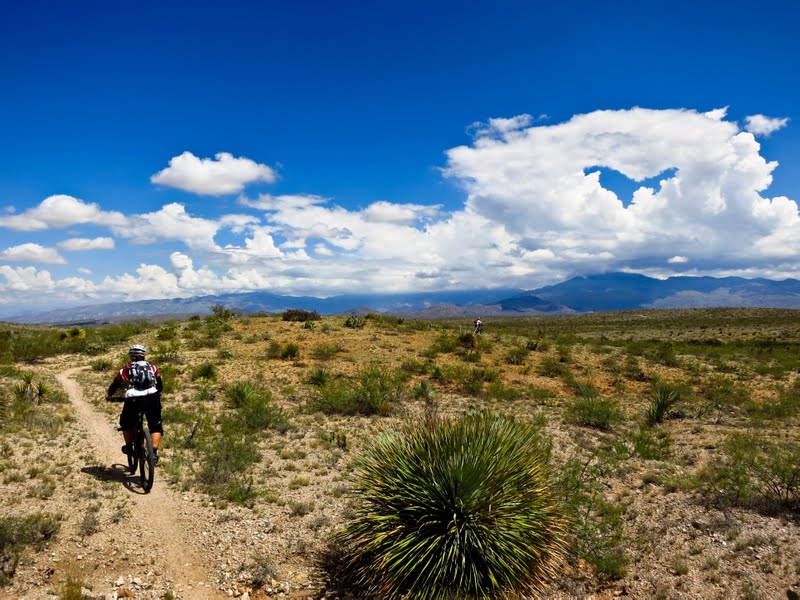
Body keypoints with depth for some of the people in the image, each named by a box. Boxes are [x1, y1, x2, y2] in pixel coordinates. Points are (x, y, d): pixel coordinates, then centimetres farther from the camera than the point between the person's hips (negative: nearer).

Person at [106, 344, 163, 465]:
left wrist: (109, 395, 46)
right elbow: (160, 385, 28)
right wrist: (157, 394, 49)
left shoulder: (125, 369, 18)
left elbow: (115, 384, 25)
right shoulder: (152, 367, 21)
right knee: (155, 427, 17)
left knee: (126, 423, 29)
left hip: (133, 399, -1)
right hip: (151, 398, 1)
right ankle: (154, 452, 3)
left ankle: (129, 447, 30)